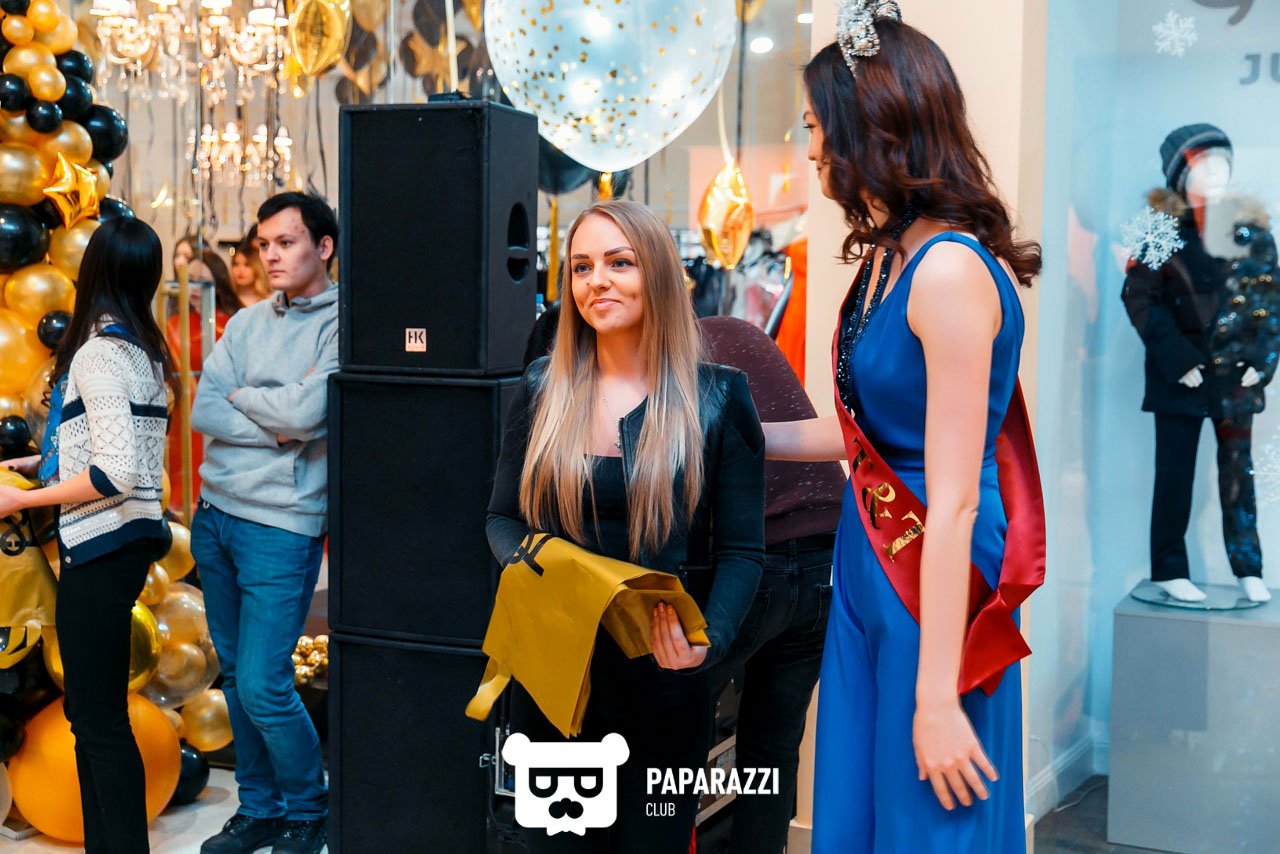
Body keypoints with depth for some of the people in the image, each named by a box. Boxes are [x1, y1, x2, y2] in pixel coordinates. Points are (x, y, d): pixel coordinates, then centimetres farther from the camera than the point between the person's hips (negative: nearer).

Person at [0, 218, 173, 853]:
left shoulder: (96, 353, -16)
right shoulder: (144, 349, 10)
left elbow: (117, 472, -23)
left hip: (102, 547, -9)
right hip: (129, 539, 9)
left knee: (99, 719, -3)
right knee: (91, 709, 16)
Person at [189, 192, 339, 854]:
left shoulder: (341, 326, -7)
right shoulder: (247, 323, 11)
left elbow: (306, 413, -20)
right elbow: (203, 411, 2)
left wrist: (241, 397, -3)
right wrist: (273, 428, -11)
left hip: (280, 525, -6)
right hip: (215, 514, 7)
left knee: (262, 686, -6)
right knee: (235, 675, 13)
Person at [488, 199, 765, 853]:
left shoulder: (716, 397, -2)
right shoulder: (543, 389, 5)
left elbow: (741, 550, -3)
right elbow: (502, 517, 9)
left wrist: (709, 640, -21)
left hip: (662, 678, -2)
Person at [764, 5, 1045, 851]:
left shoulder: (949, 270, -21)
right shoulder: (886, 257, 7)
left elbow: (954, 502, -22)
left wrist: (936, 698, -21)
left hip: (938, 590, -8)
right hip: (870, 570, 9)